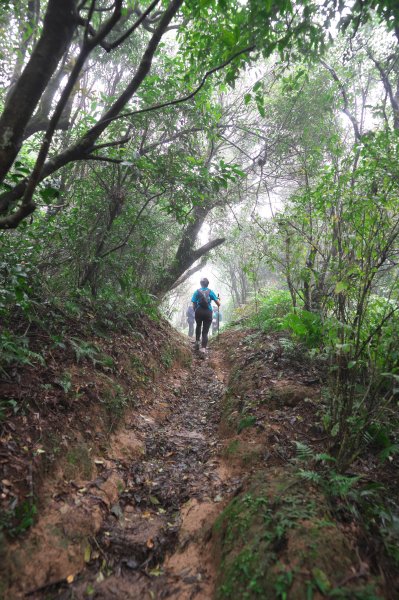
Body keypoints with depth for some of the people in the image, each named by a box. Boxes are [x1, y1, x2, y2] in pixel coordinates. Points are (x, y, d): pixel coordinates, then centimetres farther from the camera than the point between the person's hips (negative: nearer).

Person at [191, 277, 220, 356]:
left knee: (198, 326, 30)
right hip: (208, 312, -1)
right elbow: (218, 303, -3)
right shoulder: (210, 292, 2)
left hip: (199, 312, 1)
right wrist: (218, 305, 20)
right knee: (205, 331, 2)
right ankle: (203, 349, -11)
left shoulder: (197, 291, 3)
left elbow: (194, 305, -2)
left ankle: (197, 342, 22)